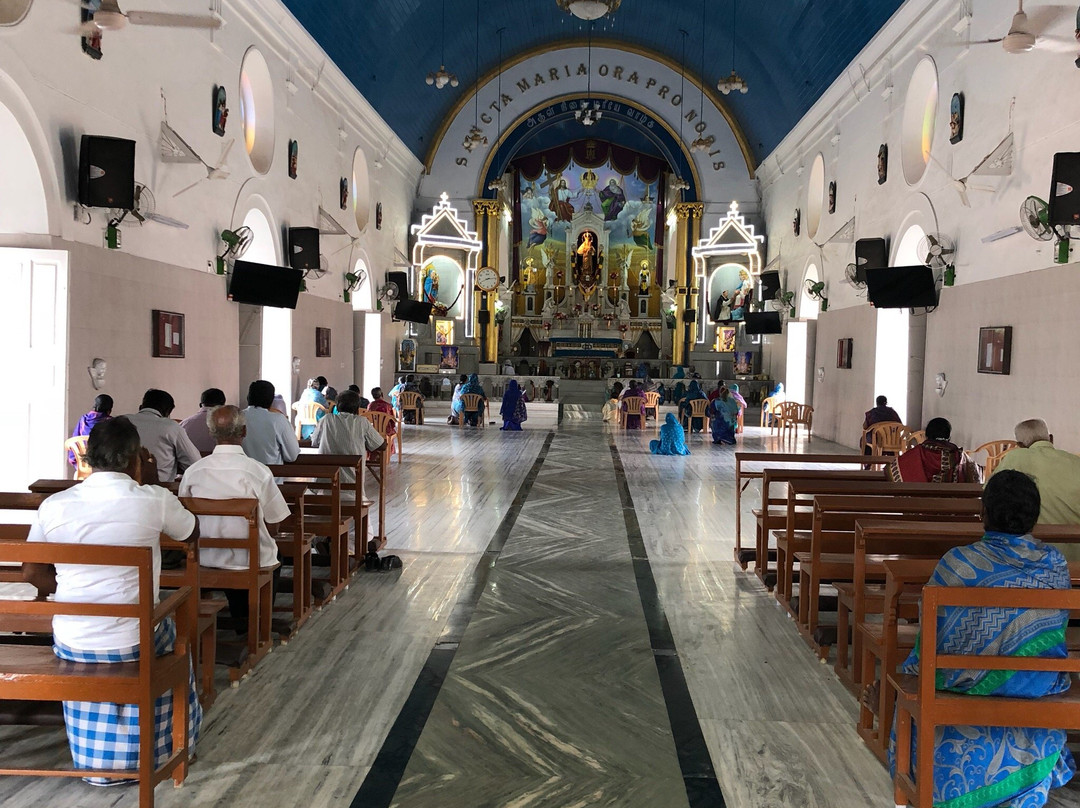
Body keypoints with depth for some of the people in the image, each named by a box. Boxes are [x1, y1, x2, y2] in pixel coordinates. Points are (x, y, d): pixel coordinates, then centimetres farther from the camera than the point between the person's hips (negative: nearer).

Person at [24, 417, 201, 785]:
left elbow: (32, 573, 4)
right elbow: (192, 533, 7)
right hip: (132, 644, -3)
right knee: (168, 622, 30)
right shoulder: (154, 501, -14)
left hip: (69, 644, 3)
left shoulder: (54, 505, -6)